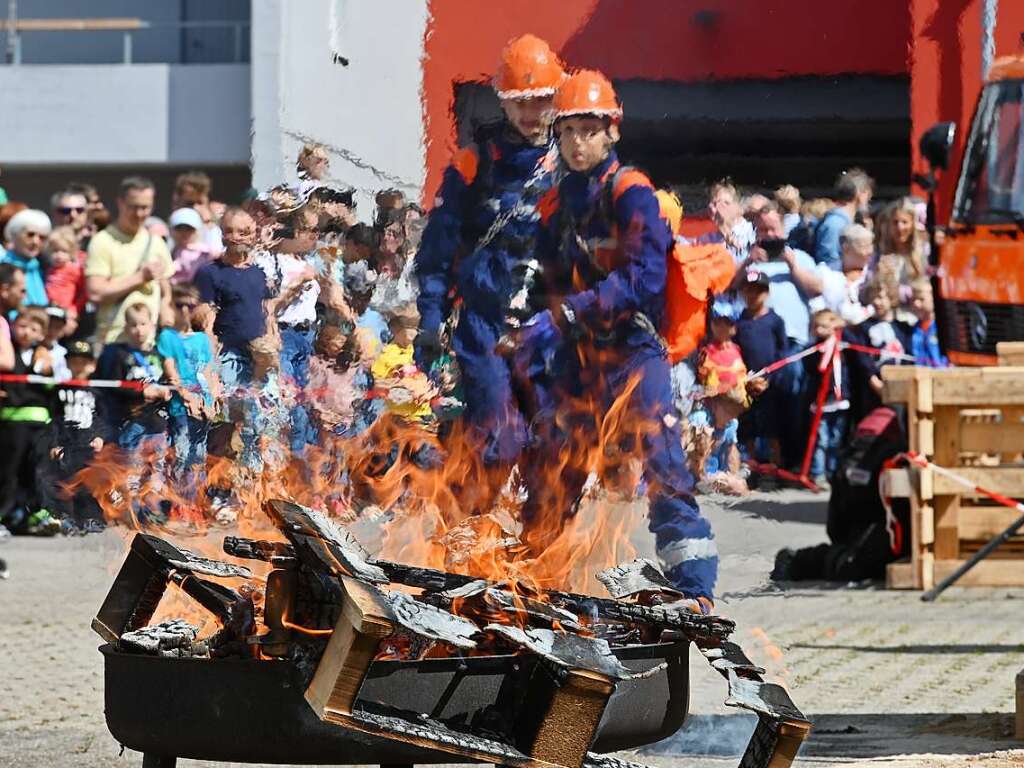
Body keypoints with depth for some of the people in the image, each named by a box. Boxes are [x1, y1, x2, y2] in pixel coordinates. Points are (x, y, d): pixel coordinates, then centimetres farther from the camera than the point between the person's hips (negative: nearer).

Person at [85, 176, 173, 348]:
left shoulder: (156, 244, 15)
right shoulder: (103, 242, -2)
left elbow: (166, 296, 20)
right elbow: (95, 293, -13)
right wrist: (140, 277, -10)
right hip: (113, 340, -5)